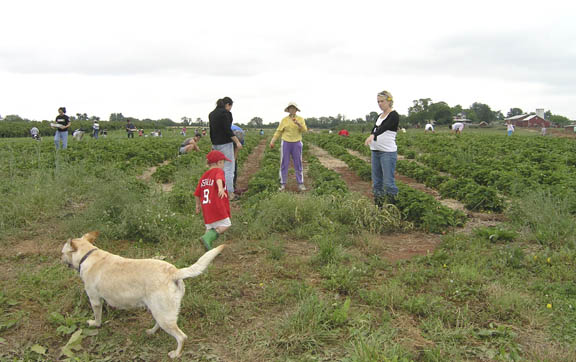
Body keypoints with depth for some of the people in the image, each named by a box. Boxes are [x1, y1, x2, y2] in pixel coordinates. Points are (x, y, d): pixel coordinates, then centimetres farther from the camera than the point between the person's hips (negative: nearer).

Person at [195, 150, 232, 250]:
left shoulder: (204, 176, 19)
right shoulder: (218, 171, -3)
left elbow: (197, 193, 21)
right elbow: (219, 179, -28)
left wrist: (198, 205, 34)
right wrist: (221, 188, -46)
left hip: (206, 207, 8)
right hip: (217, 206, -8)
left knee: (210, 227, 16)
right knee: (225, 224, -2)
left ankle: (209, 250, 11)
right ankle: (207, 238, -18)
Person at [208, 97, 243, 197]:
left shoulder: (212, 114, 14)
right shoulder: (226, 113, -11)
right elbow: (228, 130, -18)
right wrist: (237, 141, -15)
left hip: (215, 143, 8)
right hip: (225, 143, -8)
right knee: (229, 168, -3)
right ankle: (230, 193, -3)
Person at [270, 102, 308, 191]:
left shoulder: (300, 119, 0)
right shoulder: (284, 119, 1)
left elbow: (304, 130, -12)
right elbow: (278, 132, 1)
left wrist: (298, 124, -30)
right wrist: (272, 141, -10)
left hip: (296, 144, 0)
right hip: (286, 144, 0)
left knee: (298, 164, 2)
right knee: (284, 164, 0)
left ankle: (300, 184, 9)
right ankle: (283, 184, 8)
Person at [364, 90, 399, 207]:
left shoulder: (394, 115, -11)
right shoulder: (380, 116, 16)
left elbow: (384, 127, -28)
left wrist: (373, 135, -44)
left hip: (388, 153, -8)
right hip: (375, 152, 8)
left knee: (388, 182, -7)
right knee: (376, 182, 9)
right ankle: (378, 208, 17)